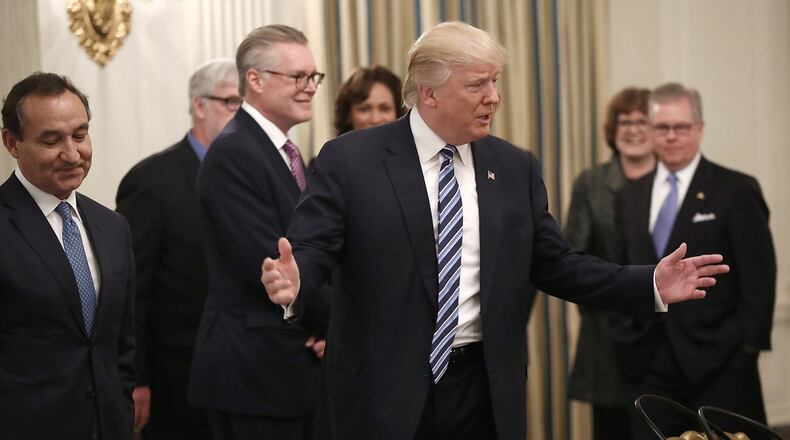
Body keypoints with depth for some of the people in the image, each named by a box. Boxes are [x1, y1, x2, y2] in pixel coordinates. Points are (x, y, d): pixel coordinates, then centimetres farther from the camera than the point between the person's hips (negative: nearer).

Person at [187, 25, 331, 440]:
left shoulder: (286, 154, 15)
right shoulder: (233, 153, -14)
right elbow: (268, 265, -20)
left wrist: (326, 326, -3)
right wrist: (334, 322, -8)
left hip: (296, 366, 9)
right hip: (255, 372, -9)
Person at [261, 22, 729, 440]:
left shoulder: (516, 167, 7)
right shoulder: (351, 159, -5)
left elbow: (557, 265, 9)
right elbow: (312, 250, -10)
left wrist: (651, 283, -1)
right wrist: (293, 282, -34)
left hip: (487, 391, 4)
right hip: (382, 391, -3)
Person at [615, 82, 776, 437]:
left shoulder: (737, 191, -3)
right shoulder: (631, 197, 14)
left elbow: (759, 276, -6)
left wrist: (749, 346, -10)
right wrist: (628, 335, 8)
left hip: (718, 360, -4)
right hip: (651, 359, 4)